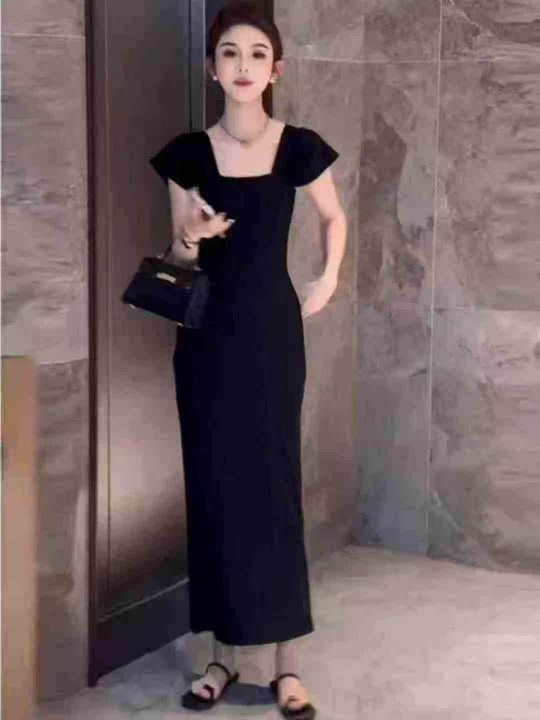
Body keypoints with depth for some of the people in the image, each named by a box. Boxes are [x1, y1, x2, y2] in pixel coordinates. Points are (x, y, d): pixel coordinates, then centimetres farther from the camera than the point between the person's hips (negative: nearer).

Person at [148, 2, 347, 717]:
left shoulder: (299, 147, -2)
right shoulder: (187, 153, 0)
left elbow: (336, 218, 16)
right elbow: (178, 260, 6)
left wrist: (328, 282, 4)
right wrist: (190, 238, -15)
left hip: (272, 329, -1)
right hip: (207, 334, 2)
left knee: (273, 484, -2)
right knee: (213, 487, 4)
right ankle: (224, 654, 16)